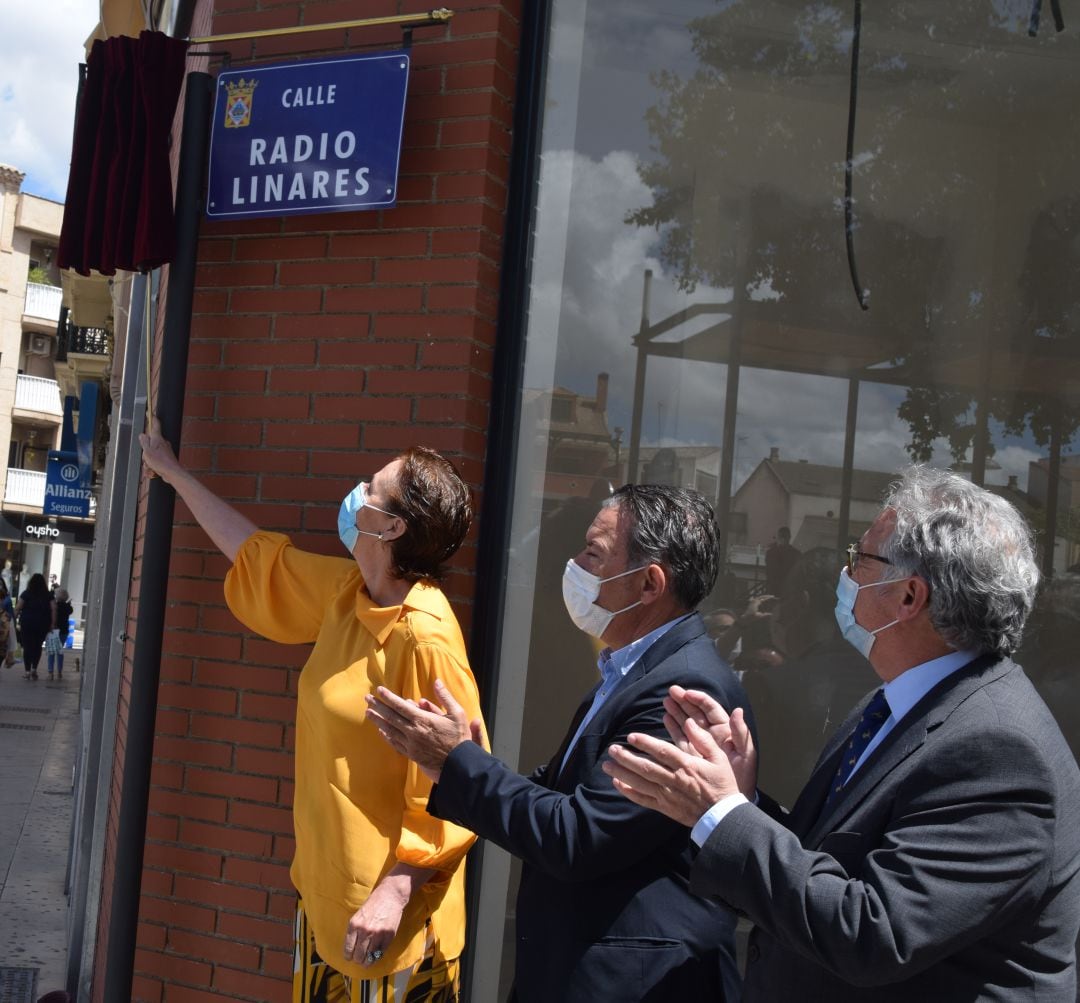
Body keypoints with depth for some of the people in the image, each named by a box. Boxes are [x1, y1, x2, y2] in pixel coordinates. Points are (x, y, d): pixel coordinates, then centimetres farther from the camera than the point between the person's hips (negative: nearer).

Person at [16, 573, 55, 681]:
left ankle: (28, 671, 3)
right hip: (42, 624, 2)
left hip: (27, 623, -2)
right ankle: (34, 669, 7)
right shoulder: (48, 595, 2)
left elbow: (18, 608, -9)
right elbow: (53, 609, -5)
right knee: (38, 647, 15)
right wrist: (53, 623, -2)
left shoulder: (26, 594, -2)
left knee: (27, 647, 4)